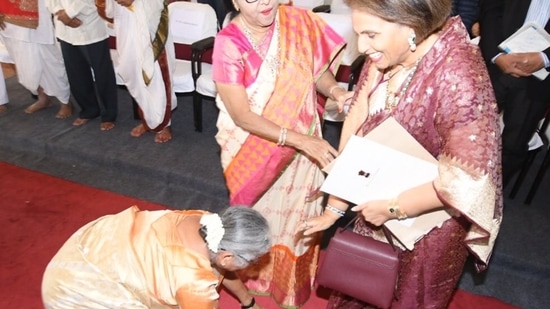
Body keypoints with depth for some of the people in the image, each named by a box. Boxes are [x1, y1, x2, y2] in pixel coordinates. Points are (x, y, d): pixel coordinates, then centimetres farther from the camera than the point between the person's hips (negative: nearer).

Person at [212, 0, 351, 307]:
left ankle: (291, 280, 50)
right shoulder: (229, 44, -22)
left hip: (303, 141, 4)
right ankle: (256, 276, 50)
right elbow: (242, 116, -24)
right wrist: (300, 140, -32)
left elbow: (318, 69, 1)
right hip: (253, 149, -3)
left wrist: (335, 90, -23)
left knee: (296, 213, 20)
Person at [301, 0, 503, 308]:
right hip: (382, 203, 6)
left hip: (428, 223, -5)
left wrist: (393, 208, -21)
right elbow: (356, 129, -10)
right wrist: (335, 206, -8)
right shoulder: (384, 56, -11)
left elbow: (465, 177, -30)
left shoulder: (458, 77, -32)